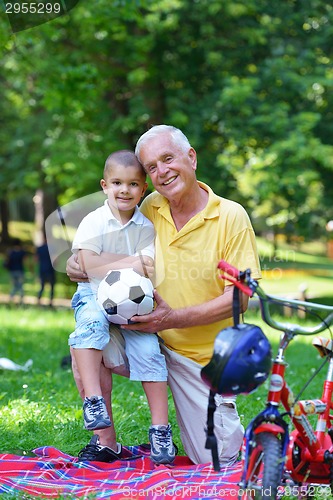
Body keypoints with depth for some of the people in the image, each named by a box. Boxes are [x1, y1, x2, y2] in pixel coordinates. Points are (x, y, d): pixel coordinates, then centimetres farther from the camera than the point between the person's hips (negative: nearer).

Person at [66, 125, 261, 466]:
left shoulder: (231, 217, -13)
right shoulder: (150, 208, -2)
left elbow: (239, 298, -16)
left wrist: (174, 318, -27)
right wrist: (80, 264, -10)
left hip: (203, 357, -3)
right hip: (150, 339, 3)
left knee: (217, 462, -2)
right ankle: (105, 442, -5)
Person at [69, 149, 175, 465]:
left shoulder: (146, 227, 4)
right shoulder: (93, 222, -2)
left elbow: (147, 269, -5)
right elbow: (89, 266, -12)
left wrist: (108, 262, -16)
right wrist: (131, 263, -15)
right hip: (94, 296, -2)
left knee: (148, 349, -19)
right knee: (91, 321, -35)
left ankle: (160, 427, -12)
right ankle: (93, 399, -40)